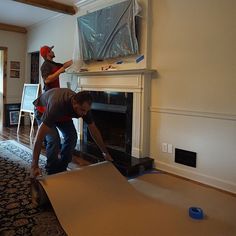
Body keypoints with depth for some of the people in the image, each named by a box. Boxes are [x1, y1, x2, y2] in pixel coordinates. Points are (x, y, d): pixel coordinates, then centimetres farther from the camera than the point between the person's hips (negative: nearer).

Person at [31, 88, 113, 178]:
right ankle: (52, 172, -3)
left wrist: (105, 152, -9)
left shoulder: (83, 106, -29)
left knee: (72, 136, -9)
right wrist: (34, 166, -48)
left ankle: (61, 168, 10)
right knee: (54, 139, -24)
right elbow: (40, 135, -47)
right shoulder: (57, 105, -47)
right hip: (42, 110, -5)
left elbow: (93, 130, -14)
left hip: (63, 113, 5)